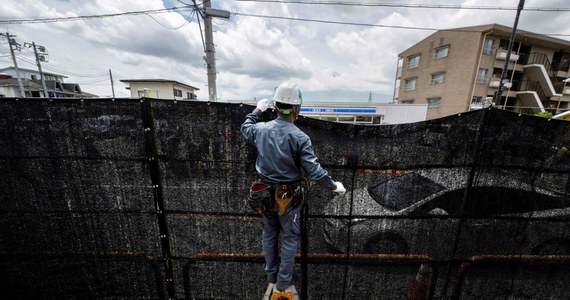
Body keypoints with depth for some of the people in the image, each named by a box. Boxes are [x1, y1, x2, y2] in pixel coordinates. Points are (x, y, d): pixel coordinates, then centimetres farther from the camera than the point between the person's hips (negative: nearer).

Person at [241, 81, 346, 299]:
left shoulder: (261, 129, -8)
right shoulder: (299, 137, -22)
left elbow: (245, 128, 16)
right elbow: (314, 171, -21)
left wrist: (258, 110, 28)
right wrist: (333, 186, -5)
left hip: (265, 194, 5)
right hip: (288, 197, -4)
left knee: (269, 236, 23)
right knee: (289, 239, 17)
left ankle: (272, 279, 44)